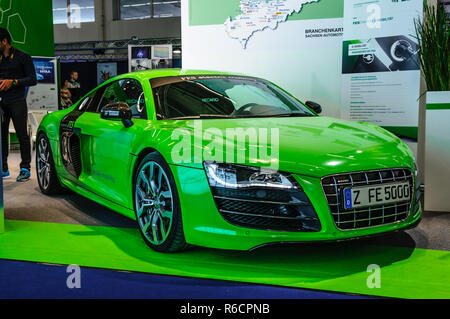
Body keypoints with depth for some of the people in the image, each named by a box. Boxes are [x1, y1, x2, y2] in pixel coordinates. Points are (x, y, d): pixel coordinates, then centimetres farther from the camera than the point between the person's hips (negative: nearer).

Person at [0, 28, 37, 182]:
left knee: (22, 134, -4)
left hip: (17, 101, -5)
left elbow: (32, 80, -4)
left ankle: (25, 169, 1)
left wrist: (13, 82, -14)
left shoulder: (22, 57, 1)